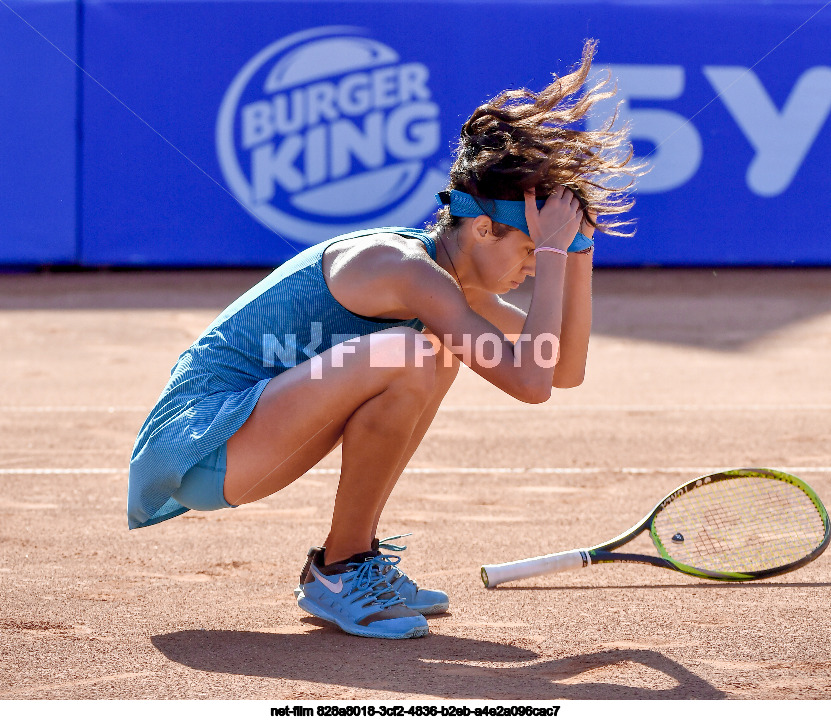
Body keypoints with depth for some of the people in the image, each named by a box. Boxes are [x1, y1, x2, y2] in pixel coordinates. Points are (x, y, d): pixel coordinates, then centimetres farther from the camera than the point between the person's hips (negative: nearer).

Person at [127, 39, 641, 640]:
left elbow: (565, 369, 17)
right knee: (408, 358, -28)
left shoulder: (440, 272, 10)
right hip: (197, 439, -10)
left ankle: (354, 556, 15)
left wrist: (578, 248, 7)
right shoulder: (409, 270, -19)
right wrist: (551, 250, -19)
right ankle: (336, 574, -9)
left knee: (441, 347, 14)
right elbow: (532, 382, -28)